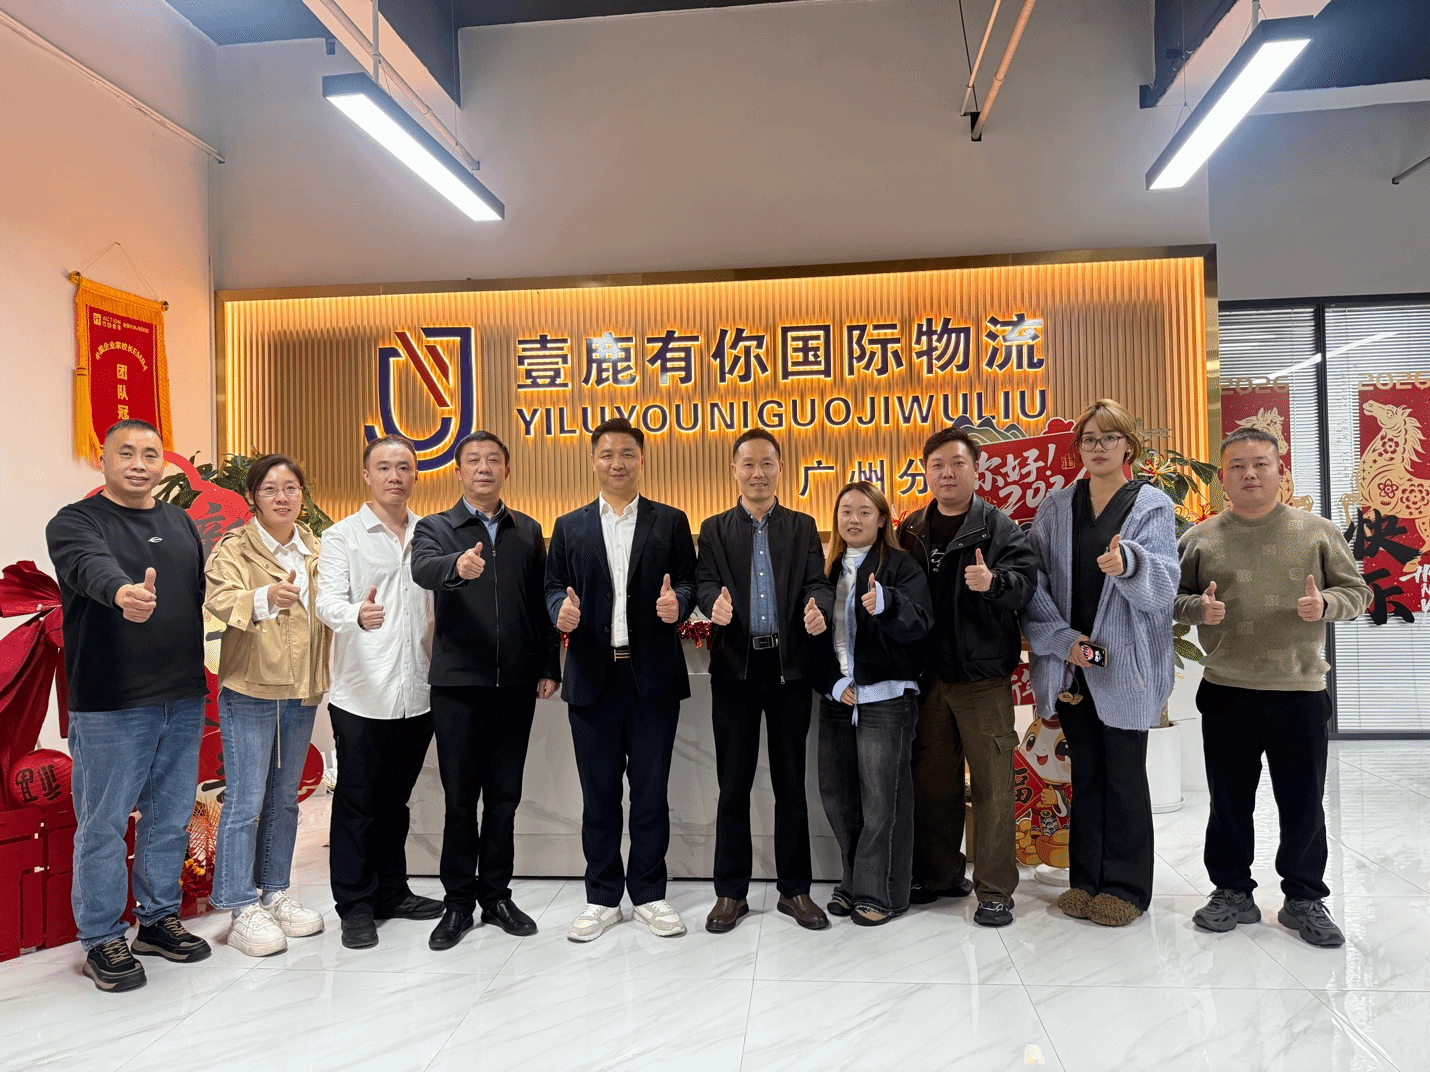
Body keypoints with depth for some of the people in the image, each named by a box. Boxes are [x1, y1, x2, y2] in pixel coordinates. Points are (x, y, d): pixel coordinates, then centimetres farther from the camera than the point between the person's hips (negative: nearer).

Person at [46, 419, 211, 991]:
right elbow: (93, 566, -29)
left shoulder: (181, 522, 12)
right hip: (111, 707, -5)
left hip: (184, 700, 5)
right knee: (104, 824, 4)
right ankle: (102, 940, 20)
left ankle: (159, 920, 30)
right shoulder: (74, 522, -6)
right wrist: (124, 592, -52)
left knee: (171, 817, 14)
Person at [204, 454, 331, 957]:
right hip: (249, 691, -5)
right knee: (246, 802, -2)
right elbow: (220, 599, -26)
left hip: (301, 691, 5)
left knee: (284, 799, 14)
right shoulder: (233, 549, -8)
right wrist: (266, 598, -45)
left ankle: (275, 893, 27)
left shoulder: (315, 549, 8)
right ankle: (241, 910, 9)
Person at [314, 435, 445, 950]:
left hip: (416, 694, 4)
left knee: (395, 798, 16)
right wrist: (358, 614, -35)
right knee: (356, 802, 5)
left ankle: (392, 892, 30)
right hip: (361, 695, -4)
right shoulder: (342, 536, -1)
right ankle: (354, 906, 18)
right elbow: (327, 601, -13)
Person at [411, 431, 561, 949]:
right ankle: (459, 902, 19)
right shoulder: (434, 528, 2)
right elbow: (423, 569, -20)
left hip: (516, 683, 3)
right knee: (460, 796, 5)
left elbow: (542, 603, 9)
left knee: (504, 795, 11)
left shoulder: (529, 532, 11)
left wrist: (549, 667, 5)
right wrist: (458, 566, -42)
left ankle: (496, 895, 24)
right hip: (458, 683, -2)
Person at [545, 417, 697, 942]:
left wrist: (677, 601, -19)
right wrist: (561, 610, -14)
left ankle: (649, 893, 23)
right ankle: (603, 898, 23)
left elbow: (690, 582, 3)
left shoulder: (671, 522, 6)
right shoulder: (569, 526, 10)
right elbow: (554, 586, 8)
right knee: (599, 792, 9)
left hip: (654, 675, -1)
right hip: (593, 676, 1)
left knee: (650, 790, 7)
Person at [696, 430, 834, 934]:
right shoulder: (715, 528, 8)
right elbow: (706, 581, -3)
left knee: (791, 782, 8)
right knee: (733, 783, 7)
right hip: (736, 665, 0)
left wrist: (818, 609, -24)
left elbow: (817, 581, -1)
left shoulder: (803, 527, 9)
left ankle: (794, 889, 22)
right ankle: (731, 891, 20)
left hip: (789, 665, 1)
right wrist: (716, 603, -27)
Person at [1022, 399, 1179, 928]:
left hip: (1124, 664, -3)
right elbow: (1034, 581, 2)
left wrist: (1128, 562, -35)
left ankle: (1126, 887, 19)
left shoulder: (1152, 506, 0)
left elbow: (1164, 583, -13)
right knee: (1084, 771, 12)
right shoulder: (1055, 507, 8)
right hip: (1071, 665, 3)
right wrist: (1063, 639, -9)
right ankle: (1086, 879, 25)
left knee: (1125, 775, 4)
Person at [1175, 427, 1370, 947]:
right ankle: (1232, 892, 27)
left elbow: (1356, 591, 7)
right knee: (1229, 802, 10)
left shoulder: (1318, 532, 4)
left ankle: (1304, 899, 27)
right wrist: (1199, 608, -13)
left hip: (1300, 692, 0)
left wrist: (1326, 604, -13)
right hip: (1226, 693, 0)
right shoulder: (1200, 538, 3)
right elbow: (1173, 595, 8)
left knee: (1304, 804, 8)